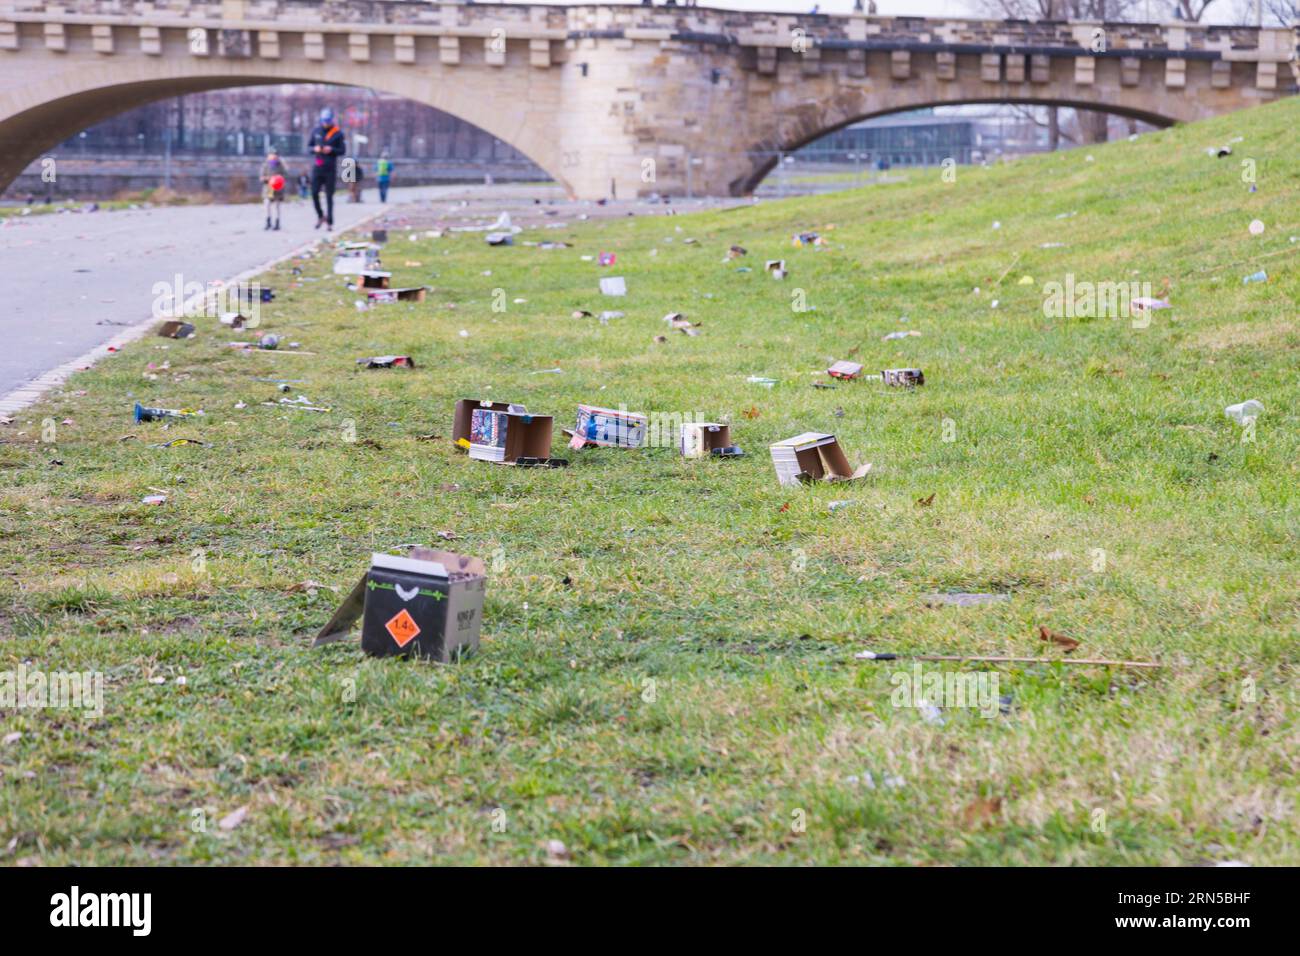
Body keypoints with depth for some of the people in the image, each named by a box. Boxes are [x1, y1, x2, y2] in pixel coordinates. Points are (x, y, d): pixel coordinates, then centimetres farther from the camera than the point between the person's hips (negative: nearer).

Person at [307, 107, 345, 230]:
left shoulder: (338, 133, -2)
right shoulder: (316, 131, 7)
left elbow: (342, 150, -1)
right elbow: (308, 147, 11)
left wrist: (331, 150, -18)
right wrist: (315, 149, -11)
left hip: (330, 168, -2)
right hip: (317, 168, 3)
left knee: (329, 196, -1)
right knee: (314, 193, -5)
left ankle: (329, 222, 4)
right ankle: (320, 216, 16)